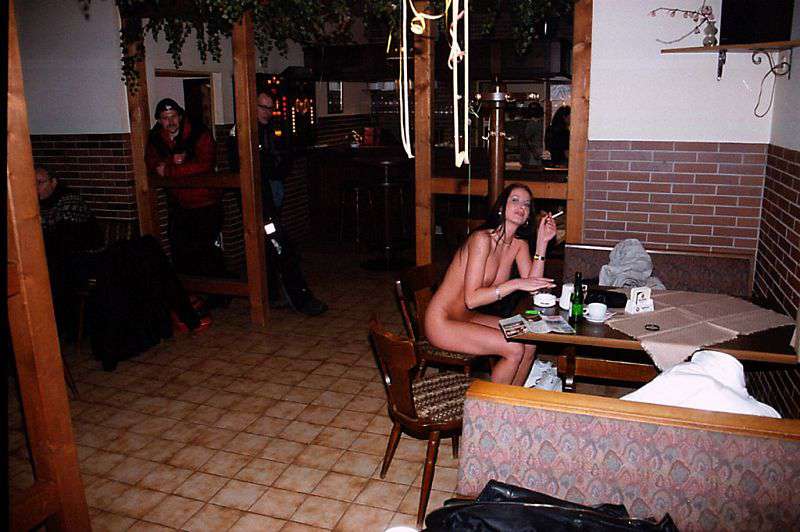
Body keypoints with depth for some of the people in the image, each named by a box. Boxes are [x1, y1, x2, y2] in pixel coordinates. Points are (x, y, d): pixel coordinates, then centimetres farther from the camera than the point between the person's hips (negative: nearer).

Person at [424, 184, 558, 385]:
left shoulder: (519, 245, 5)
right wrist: (516, 284, -29)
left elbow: (533, 288, -6)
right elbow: (471, 299, -25)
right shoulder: (482, 238, -21)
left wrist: (542, 241, -8)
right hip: (442, 323, -8)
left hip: (468, 318, 9)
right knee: (515, 350, -16)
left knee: (530, 342, -1)